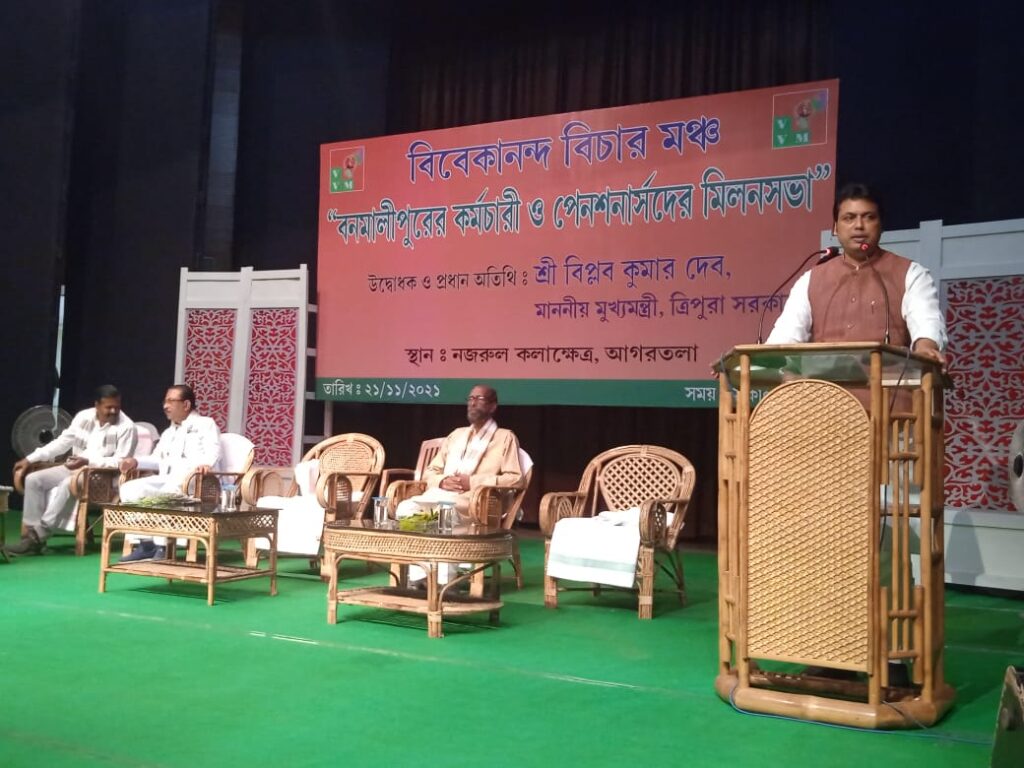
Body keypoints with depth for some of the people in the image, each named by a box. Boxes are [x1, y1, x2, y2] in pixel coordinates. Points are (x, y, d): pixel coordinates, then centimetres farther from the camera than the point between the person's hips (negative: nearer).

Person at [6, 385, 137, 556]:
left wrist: (87, 461, -26)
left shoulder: (126, 427, -13)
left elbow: (121, 462, -16)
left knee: (67, 485, -35)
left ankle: (38, 535, -28)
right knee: (33, 479, -12)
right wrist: (30, 459, 5)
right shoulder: (83, 416, 4)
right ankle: (33, 532, -14)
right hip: (73, 468, 7)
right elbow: (61, 442, 10)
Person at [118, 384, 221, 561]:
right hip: (166, 479, 7)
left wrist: (205, 463, -33)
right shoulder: (168, 432, 32)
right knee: (129, 489, -16)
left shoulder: (205, 424, 7)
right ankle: (146, 543, -16)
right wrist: (137, 461, 9)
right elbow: (157, 459, 29)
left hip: (193, 479, -7)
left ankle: (161, 547, -32)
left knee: (168, 493, -37)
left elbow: (213, 452, -10)